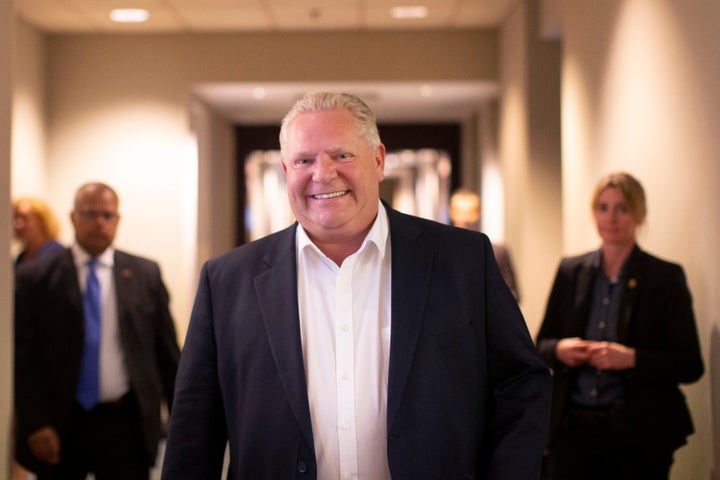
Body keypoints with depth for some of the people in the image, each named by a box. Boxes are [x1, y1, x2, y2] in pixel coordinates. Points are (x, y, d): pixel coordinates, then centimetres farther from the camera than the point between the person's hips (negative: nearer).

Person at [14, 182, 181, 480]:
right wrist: (35, 424, -8)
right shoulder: (35, 278, 0)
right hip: (60, 425, 0)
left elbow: (167, 351, 6)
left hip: (125, 423, 0)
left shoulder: (146, 275, 4)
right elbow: (23, 358, -2)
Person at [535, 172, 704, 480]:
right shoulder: (571, 271, 8)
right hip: (574, 428, 3)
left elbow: (690, 365, -5)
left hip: (638, 437, -2)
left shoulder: (665, 277, -2)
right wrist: (559, 349, -8)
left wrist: (632, 358, -19)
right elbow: (542, 344, 15)